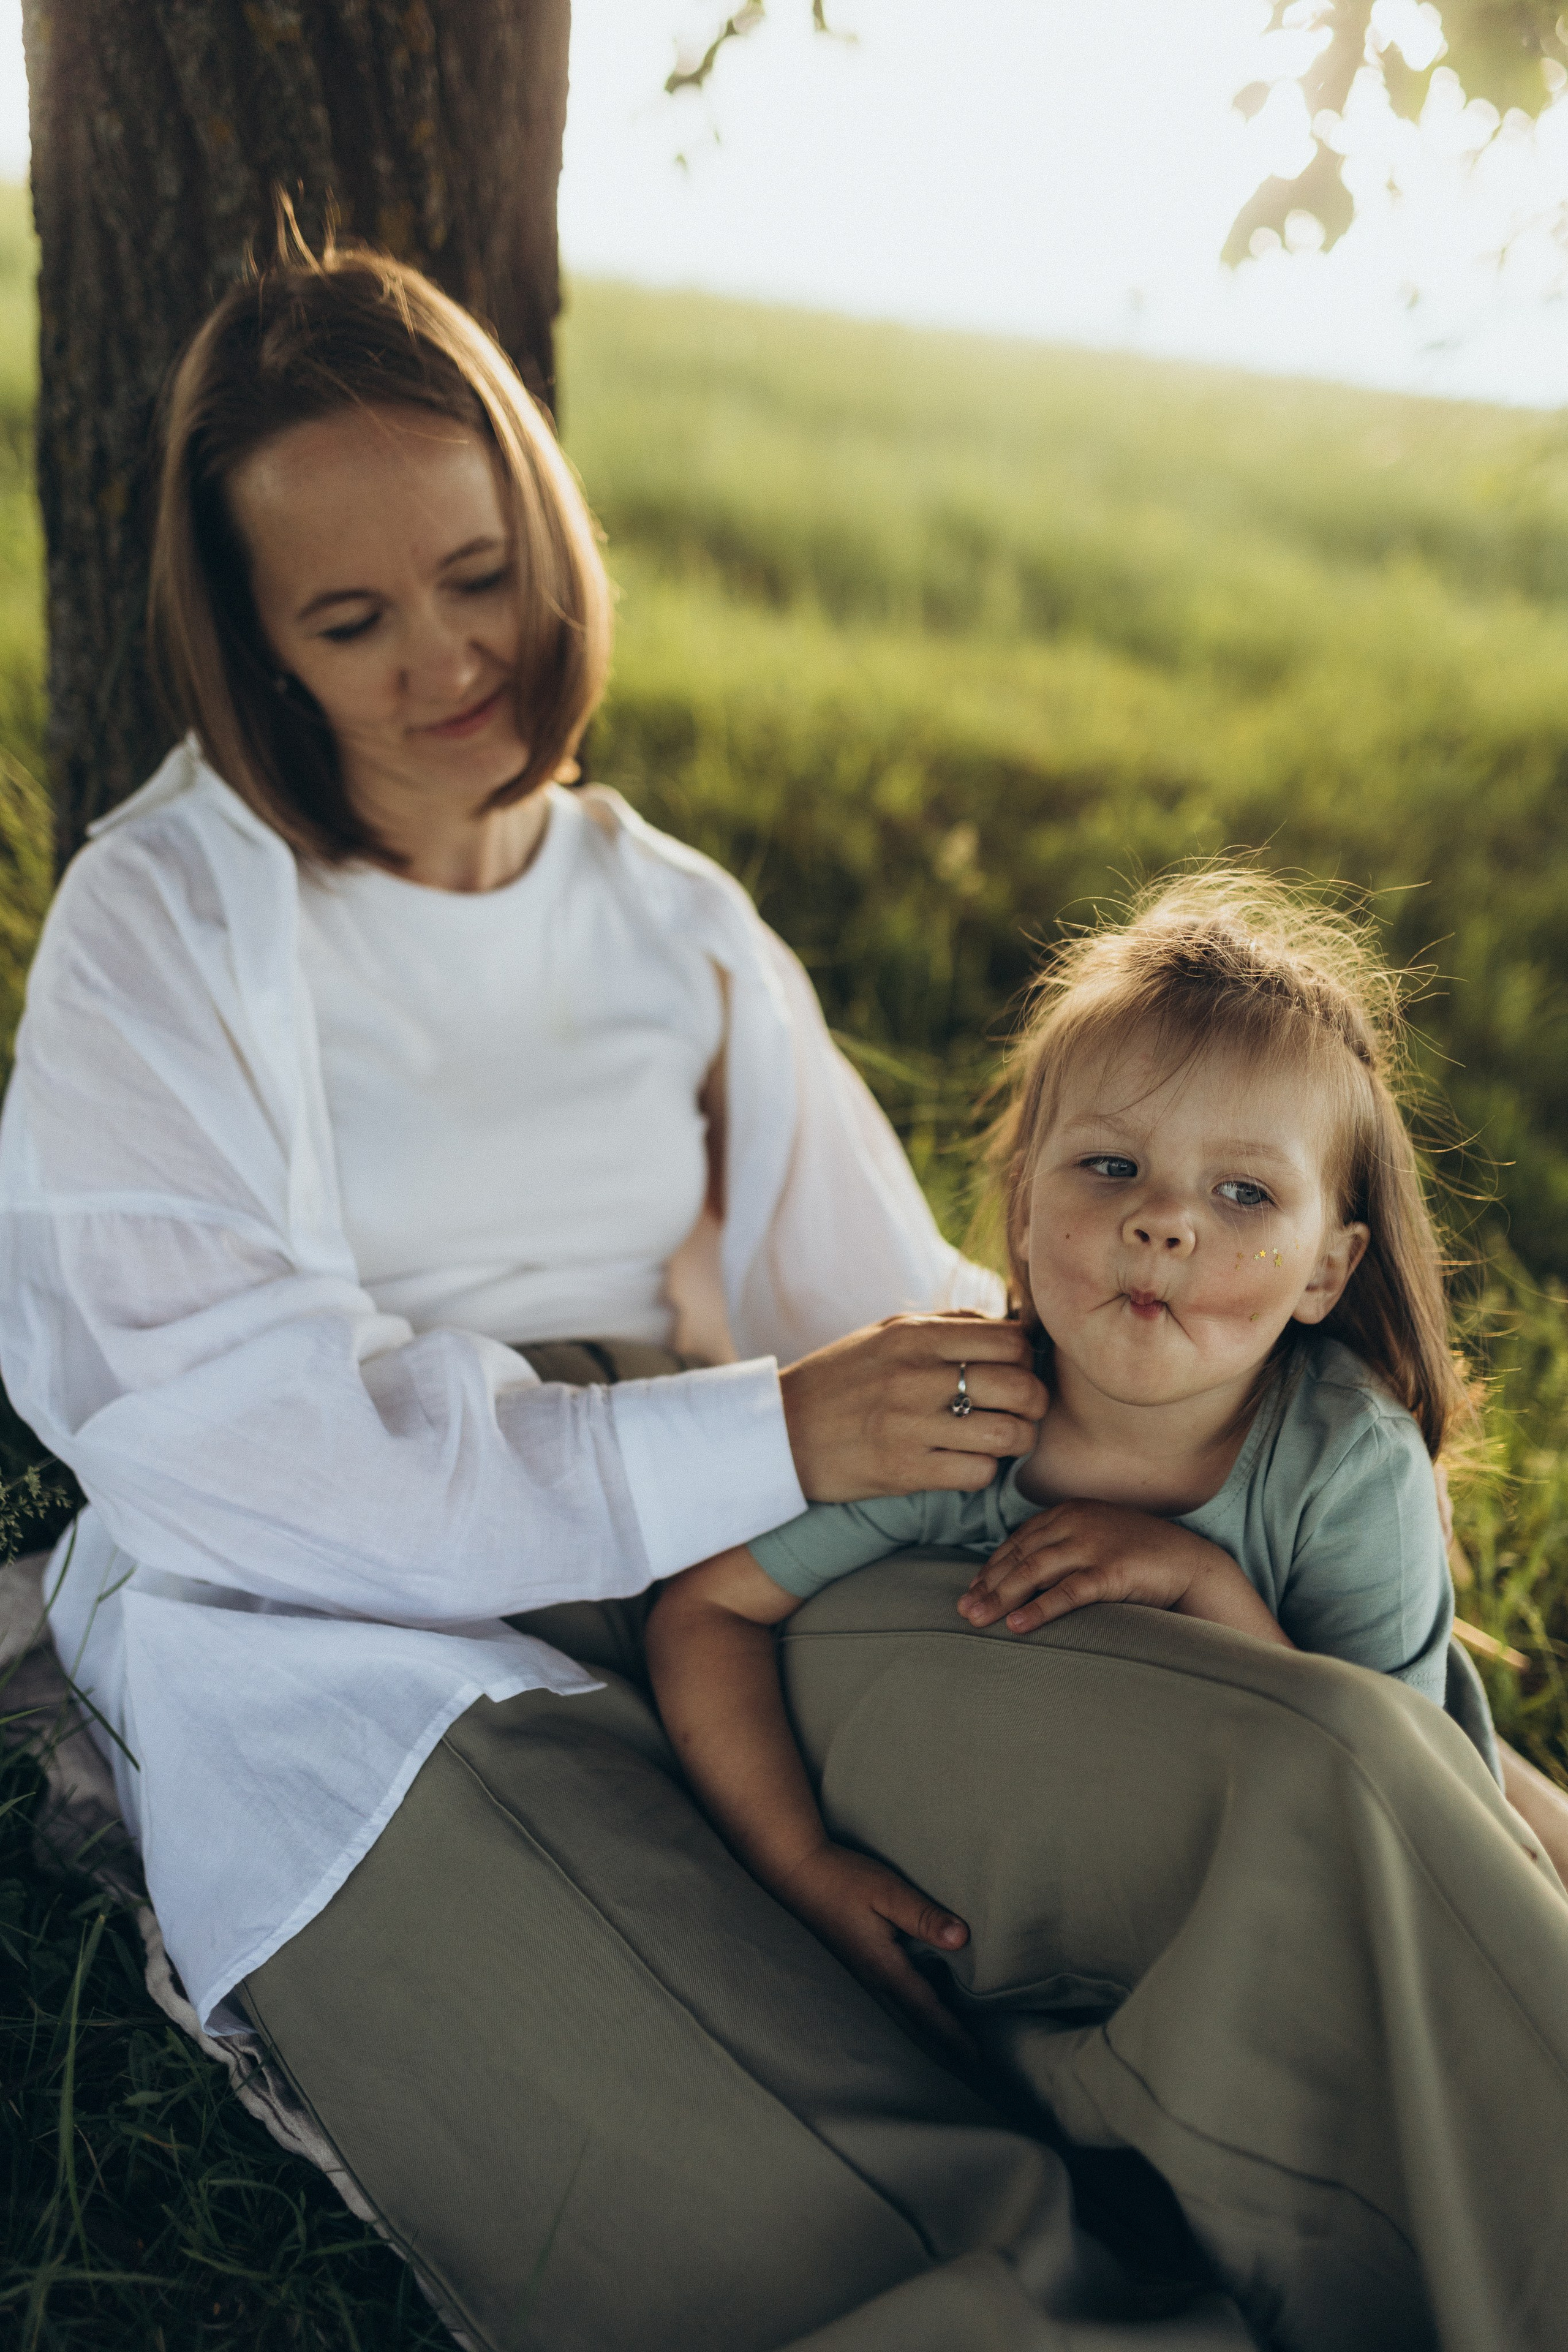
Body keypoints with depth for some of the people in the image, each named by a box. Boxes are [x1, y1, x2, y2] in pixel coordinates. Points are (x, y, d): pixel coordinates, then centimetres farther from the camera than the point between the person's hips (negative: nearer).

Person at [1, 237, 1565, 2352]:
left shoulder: (673, 924, 17)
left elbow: (896, 1314, 12)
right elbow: (222, 1431, -10)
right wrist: (770, 1440, -17)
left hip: (719, 1603, 4)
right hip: (353, 1665, -3)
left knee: (1325, 1773, -21)